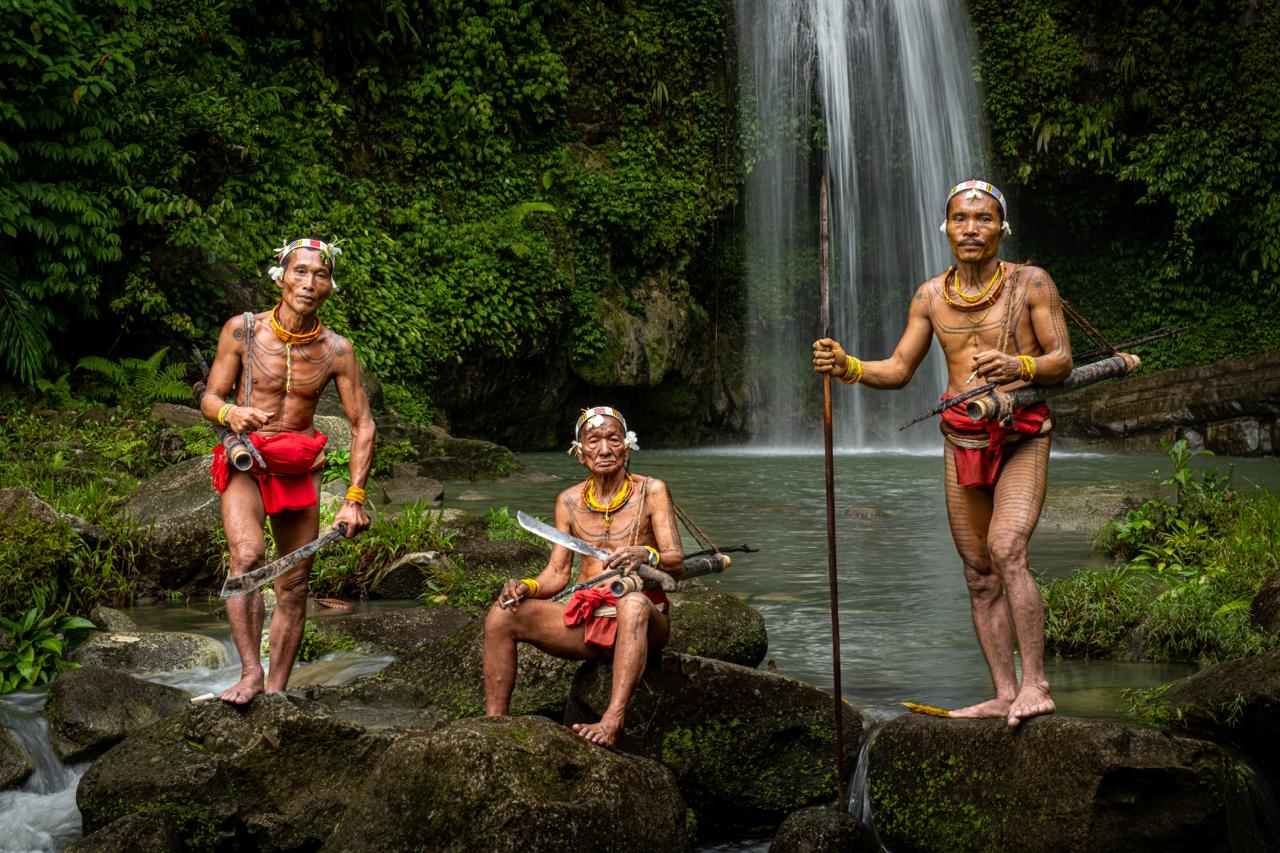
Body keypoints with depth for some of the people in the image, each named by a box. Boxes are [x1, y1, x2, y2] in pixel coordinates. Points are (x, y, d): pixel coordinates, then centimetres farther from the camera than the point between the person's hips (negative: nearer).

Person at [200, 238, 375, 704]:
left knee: (293, 586, 2)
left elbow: (362, 425, -1)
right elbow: (210, 399, -1)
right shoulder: (242, 330, -7)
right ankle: (250, 672, -23)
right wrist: (231, 412, -26)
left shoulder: (336, 349, -4)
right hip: (245, 463, -2)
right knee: (248, 557, -27)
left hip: (300, 469, 2)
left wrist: (354, 498, -8)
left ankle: (275, 692, 10)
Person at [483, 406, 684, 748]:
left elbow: (677, 562, -6)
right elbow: (558, 573, 11)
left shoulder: (651, 491, 1)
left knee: (632, 602, -40)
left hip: (645, 623, -4)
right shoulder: (569, 501, 11)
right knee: (501, 615, -15)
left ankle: (612, 722, -50)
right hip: (585, 621, 4)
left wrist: (645, 555, -28)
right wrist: (527, 587, -11)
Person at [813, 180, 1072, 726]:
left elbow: (1063, 360, -3)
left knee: (1006, 550, -22)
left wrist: (1019, 366, -23)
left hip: (1022, 439, -4)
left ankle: (1034, 684, -16)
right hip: (962, 441, 5)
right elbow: (899, 369, 10)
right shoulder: (931, 296, 9)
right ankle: (1004, 695, 10)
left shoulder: (1031, 283, -2)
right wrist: (848, 367, -8)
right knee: (979, 575, 4)